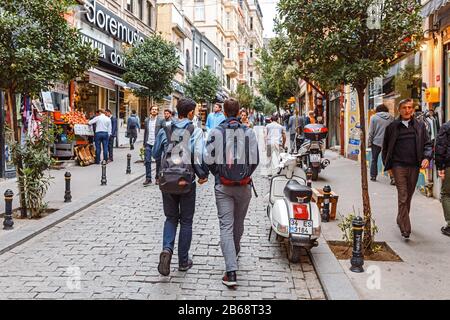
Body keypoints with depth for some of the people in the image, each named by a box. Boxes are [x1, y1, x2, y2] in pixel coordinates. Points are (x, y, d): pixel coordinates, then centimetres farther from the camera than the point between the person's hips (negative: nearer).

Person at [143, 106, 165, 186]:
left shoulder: (161, 120, -1)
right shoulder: (147, 120, 11)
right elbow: (145, 132, 17)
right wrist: (144, 143, 13)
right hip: (148, 143, 3)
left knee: (158, 161, 5)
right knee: (147, 161, -2)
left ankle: (157, 178, 17)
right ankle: (148, 178, 4)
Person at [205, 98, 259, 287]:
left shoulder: (216, 132, -6)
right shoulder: (248, 132, -3)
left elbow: (209, 159, -5)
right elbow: (255, 160, -3)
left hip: (223, 186, -2)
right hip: (244, 186, 2)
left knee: (226, 225, -3)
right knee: (239, 222, 21)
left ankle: (231, 271, -11)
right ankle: (235, 251, 46)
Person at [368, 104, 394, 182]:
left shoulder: (374, 117, -1)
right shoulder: (391, 117, 4)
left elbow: (371, 131, -3)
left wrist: (370, 142, 3)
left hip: (376, 141, -2)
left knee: (374, 160, 12)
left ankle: (373, 176, 16)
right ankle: (392, 176, -8)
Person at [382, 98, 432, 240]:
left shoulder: (420, 126, 7)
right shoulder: (392, 126, 3)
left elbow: (427, 144, 8)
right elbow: (385, 147, 10)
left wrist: (427, 157, -10)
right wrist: (387, 164, 7)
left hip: (414, 166, 3)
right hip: (399, 166, -3)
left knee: (408, 196, 14)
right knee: (402, 197, -8)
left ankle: (401, 220, 33)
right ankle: (405, 229, -7)